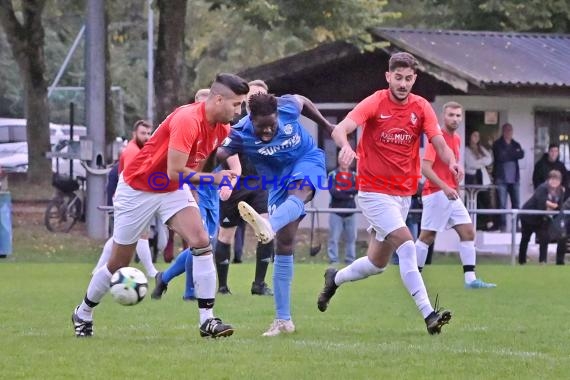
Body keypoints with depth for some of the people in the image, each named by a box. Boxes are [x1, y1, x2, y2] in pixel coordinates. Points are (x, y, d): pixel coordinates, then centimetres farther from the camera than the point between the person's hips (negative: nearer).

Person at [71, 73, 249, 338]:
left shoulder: (221, 128, -5)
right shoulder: (187, 120, -31)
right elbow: (174, 172, -33)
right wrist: (213, 178, -31)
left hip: (173, 191, 6)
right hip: (137, 190, -6)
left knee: (201, 242, -17)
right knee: (118, 263, 7)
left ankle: (207, 319, -16)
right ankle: (83, 314, 31)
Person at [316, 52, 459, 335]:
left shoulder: (421, 108, 0)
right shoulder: (375, 103, -11)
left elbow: (439, 144, -8)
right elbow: (340, 129, -23)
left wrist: (451, 162, -31)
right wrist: (346, 146, -47)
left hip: (403, 194, 6)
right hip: (374, 191, -6)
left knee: (377, 263, 12)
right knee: (406, 245, -23)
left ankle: (334, 279, 41)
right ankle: (428, 314, -26)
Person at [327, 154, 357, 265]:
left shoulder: (354, 175, 10)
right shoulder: (333, 175, 2)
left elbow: (357, 189, -4)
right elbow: (332, 191, -10)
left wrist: (341, 192, -13)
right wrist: (349, 194, -12)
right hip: (336, 210, -3)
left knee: (351, 237, 3)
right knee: (334, 238, -5)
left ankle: (350, 260, 9)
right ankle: (333, 261, -3)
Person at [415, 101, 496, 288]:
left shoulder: (456, 139, 14)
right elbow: (425, 167, -20)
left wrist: (455, 187, 17)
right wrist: (444, 187, -29)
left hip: (451, 194, 9)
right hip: (436, 194, -9)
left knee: (468, 232, 2)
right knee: (427, 236, -4)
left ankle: (470, 278, 0)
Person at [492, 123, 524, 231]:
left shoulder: (516, 145, 16)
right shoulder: (497, 144, 4)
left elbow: (521, 155, -2)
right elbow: (500, 157, -12)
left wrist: (508, 155, -12)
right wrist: (514, 154, -3)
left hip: (514, 178, 4)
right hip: (501, 178, -4)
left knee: (516, 202, 1)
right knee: (502, 204, -7)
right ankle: (503, 225, -5)